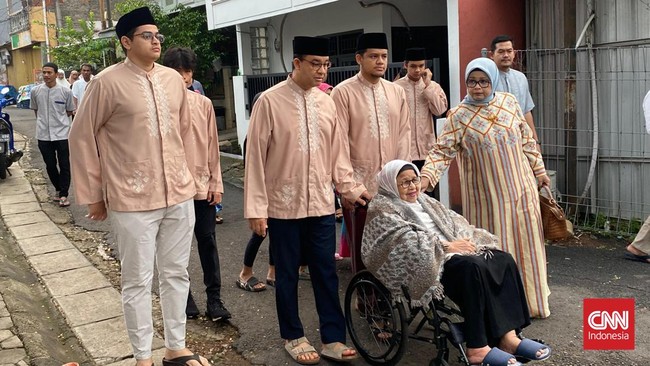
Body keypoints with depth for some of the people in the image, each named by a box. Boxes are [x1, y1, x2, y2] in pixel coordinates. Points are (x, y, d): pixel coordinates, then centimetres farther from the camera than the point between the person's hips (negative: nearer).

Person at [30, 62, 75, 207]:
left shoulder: (65, 91, -6)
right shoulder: (35, 91, -1)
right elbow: (35, 110, 15)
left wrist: (58, 119, 8)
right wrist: (43, 121, 12)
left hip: (62, 134, -2)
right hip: (43, 135, 2)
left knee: (64, 165, 2)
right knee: (50, 165, 12)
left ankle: (63, 194, 8)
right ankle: (58, 189, 29)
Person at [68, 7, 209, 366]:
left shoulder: (173, 78, 6)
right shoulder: (107, 82, -8)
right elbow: (82, 137, -3)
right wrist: (93, 195, -1)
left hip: (179, 196, 5)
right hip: (133, 201, -5)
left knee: (176, 274, 14)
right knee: (138, 281, 6)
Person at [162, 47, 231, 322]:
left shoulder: (204, 103, 3)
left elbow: (212, 145, 6)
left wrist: (216, 183, 4)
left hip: (202, 184, 2)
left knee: (207, 242, 6)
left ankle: (214, 299, 15)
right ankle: (184, 299, 24)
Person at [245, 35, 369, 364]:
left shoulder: (326, 102, 6)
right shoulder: (270, 101, -8)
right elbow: (255, 157, -8)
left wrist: (351, 187, 9)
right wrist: (256, 207, -10)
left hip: (321, 204, 4)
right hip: (284, 205, -4)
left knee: (326, 273, 9)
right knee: (287, 275, 10)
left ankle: (332, 338, 22)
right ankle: (293, 337, 27)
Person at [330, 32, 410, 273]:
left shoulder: (397, 92, 9)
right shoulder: (343, 92, -6)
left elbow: (404, 133, 9)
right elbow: (340, 140, -9)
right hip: (359, 184, -4)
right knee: (362, 249, 5)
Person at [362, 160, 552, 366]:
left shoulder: (424, 201, 25)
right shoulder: (382, 209, -1)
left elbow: (454, 222, 18)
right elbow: (405, 240, -15)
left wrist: (464, 241, -4)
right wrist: (447, 246, -18)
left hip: (452, 253, 8)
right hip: (426, 265, -8)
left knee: (503, 260, -12)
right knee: (473, 268, -33)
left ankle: (508, 336, -19)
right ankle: (477, 348, -31)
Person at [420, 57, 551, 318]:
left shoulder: (508, 102, 2)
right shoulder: (458, 116, -8)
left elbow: (526, 139, 11)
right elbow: (442, 151, -12)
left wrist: (539, 170, 13)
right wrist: (426, 176, -27)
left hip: (520, 188, 3)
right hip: (487, 196, -3)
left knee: (526, 244, 10)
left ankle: (533, 301, 25)